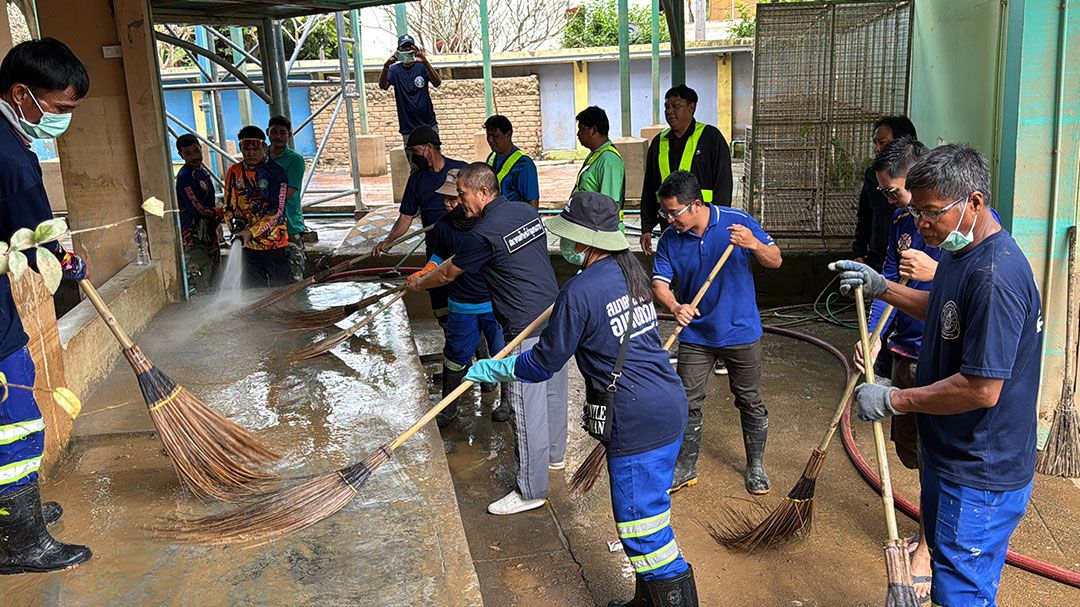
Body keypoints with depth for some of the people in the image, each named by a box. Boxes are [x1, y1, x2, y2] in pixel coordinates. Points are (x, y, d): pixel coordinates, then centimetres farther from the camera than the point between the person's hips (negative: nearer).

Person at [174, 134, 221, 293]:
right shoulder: (185, 177, -18)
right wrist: (222, 212, -8)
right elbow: (198, 209, -21)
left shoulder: (202, 170, 11)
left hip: (207, 230, 10)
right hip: (192, 234, -10)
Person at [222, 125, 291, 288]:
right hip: (247, 246, 4)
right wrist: (235, 225, -12)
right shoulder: (234, 172, 8)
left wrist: (251, 232, -21)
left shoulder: (276, 171, -6)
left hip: (275, 244, -4)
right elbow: (229, 207, 9)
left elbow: (277, 211, -13)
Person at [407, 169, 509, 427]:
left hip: (495, 302, -2)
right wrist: (424, 273, -4)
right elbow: (440, 256, 13)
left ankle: (507, 399, 35)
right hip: (461, 305, 3)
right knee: (455, 356, 10)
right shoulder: (444, 225, -5)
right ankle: (448, 407, 27)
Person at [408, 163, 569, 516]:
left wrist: (417, 285, 21)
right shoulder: (526, 211, 7)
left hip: (527, 330, -9)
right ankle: (554, 455, 43)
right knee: (553, 391, 23)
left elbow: (447, 275, -1)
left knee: (527, 410, -1)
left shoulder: (483, 235, -16)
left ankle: (531, 491, 8)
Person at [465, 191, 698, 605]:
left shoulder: (579, 293, -17)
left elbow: (544, 362, -6)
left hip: (636, 424, -10)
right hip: (670, 407, 10)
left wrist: (493, 369, 8)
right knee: (644, 514, 22)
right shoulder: (629, 269, 8)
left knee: (646, 532, 0)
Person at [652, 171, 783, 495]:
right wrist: (675, 307, -31)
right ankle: (686, 468, 23)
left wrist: (753, 244, -33)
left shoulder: (737, 222, -14)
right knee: (688, 404, 5)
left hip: (740, 332, -1)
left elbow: (775, 260, -11)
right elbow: (659, 284, -10)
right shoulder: (669, 239, -8)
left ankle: (756, 466, 31)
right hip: (695, 335, 2)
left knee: (750, 402, 11)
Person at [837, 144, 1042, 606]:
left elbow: (982, 390, -29)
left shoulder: (995, 277, -29)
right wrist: (880, 288, 10)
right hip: (952, 456, 10)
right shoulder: (959, 251, 5)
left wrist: (892, 400, -19)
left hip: (978, 478, -10)